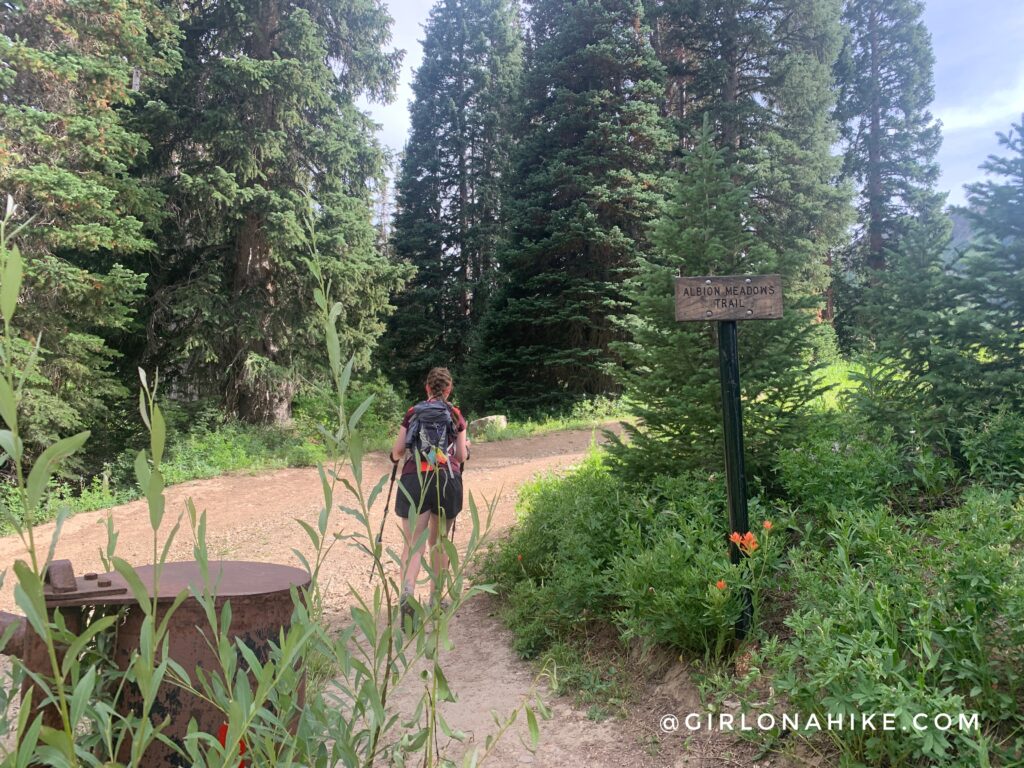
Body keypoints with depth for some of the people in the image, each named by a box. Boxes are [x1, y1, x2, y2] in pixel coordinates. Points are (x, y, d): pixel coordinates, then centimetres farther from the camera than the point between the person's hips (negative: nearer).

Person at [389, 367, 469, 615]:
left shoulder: (412, 413, 12)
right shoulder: (456, 415, 13)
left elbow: (396, 453, 11)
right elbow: (461, 457, 15)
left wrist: (397, 454, 34)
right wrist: (467, 446, 37)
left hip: (414, 478, -1)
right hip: (447, 479, 1)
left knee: (413, 543, -3)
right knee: (439, 543, 16)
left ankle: (407, 592, -28)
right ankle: (437, 599, 25)